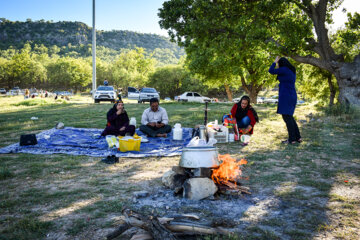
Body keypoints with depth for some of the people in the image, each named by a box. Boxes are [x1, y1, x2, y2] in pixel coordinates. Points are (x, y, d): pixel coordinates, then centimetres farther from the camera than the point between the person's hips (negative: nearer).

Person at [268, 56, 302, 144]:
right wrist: (278, 62, 29)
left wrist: (275, 61, 10)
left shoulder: (284, 69, -11)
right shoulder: (292, 71, 16)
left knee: (287, 117, -4)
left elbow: (271, 71, -5)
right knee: (289, 117, 16)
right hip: (292, 96, 9)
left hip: (285, 97, -9)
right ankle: (298, 137, 17)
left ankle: (292, 139, -1)